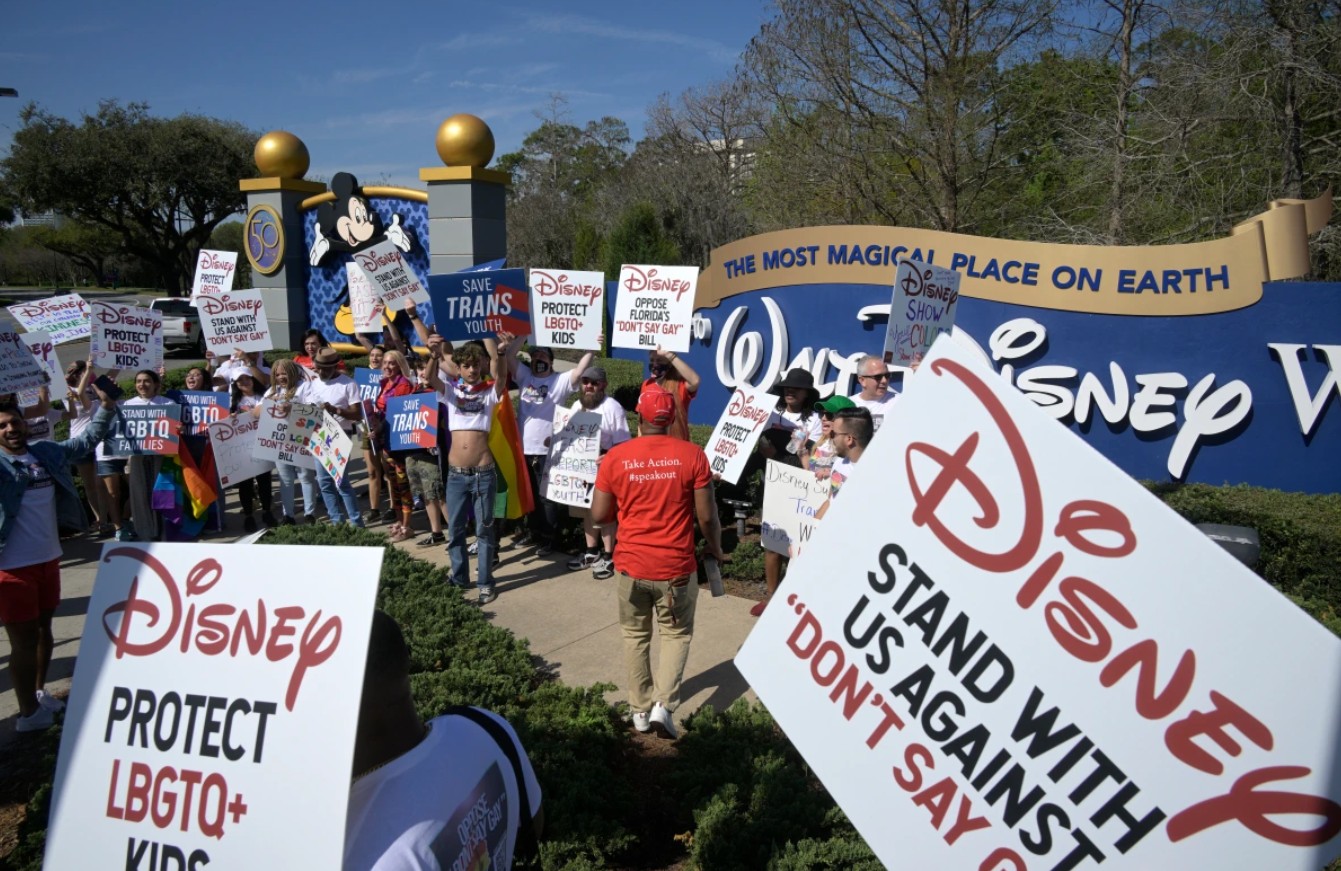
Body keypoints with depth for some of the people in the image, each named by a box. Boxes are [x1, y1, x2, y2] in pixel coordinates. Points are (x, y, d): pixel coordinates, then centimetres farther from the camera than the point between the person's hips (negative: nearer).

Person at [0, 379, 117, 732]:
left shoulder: (47, 453, 5)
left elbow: (86, 441, 17)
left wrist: (105, 408, 8)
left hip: (48, 558, 6)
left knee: (44, 628, 20)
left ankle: (39, 692, 39)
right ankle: (28, 712, 15)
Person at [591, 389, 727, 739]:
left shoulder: (615, 457, -7)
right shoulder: (692, 455, -10)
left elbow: (599, 515, -2)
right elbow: (706, 515, -7)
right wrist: (715, 549, 11)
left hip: (632, 565, 1)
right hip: (676, 566, -1)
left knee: (635, 636, 20)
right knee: (677, 634, 17)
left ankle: (640, 709, 25)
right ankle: (663, 704, 3)